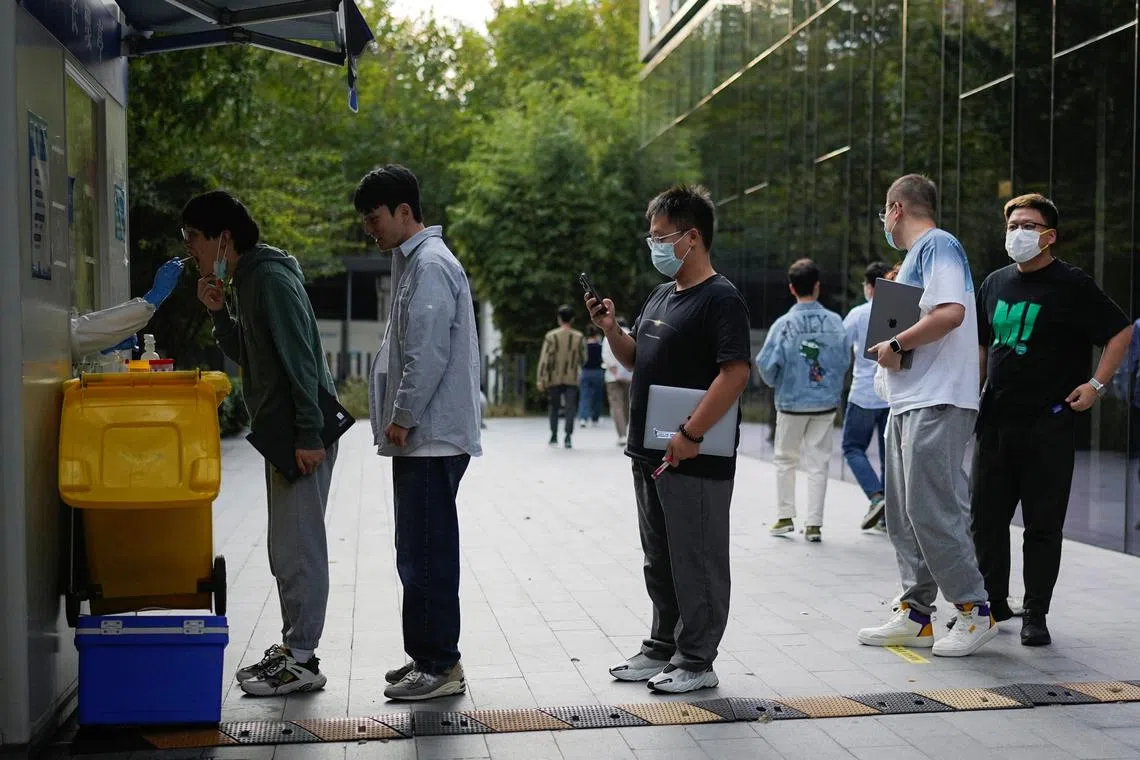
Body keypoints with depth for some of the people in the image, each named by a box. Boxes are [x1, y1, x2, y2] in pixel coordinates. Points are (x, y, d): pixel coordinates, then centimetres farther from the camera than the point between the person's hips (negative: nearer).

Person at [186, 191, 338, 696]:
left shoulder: (271, 279, -15)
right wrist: (218, 312, 8)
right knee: (288, 547, 15)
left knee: (297, 547, -5)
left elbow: (301, 359, -21)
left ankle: (301, 661, 1)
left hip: (301, 434, -10)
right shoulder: (245, 280, 16)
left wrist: (308, 436, -23)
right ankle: (292, 647, 24)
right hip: (279, 432, 10)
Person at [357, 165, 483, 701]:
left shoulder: (431, 265, -14)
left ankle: (441, 665, 1)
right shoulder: (414, 261, 19)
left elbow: (429, 354, -21)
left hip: (433, 438, -11)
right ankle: (427, 656, 23)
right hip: (422, 437, 11)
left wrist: (402, 418, -14)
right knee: (418, 553, 15)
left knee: (427, 554, -6)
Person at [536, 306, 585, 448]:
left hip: (554, 379, 0)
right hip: (572, 379, 0)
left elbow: (544, 359, -9)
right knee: (570, 408, 0)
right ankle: (568, 438, -10)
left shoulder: (551, 336, -6)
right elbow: (583, 359, 5)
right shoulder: (579, 337, -1)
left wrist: (541, 379, -7)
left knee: (554, 408, 15)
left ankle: (554, 436, 18)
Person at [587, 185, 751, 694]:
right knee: (659, 560, 17)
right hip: (650, 454, 9)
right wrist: (610, 329, 5)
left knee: (697, 564, 1)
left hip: (695, 460, -9)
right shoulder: (661, 296, 16)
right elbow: (636, 359, 24)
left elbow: (735, 372, -21)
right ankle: (663, 647, 29)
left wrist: (691, 434, -24)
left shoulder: (721, 299, -13)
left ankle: (696, 662, 10)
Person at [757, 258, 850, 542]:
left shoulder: (784, 324, -13)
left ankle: (785, 517, 16)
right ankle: (814, 524, 8)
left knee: (785, 459, 16)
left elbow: (766, 363, -15)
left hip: (791, 402, -1)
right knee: (819, 462, 8)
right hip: (826, 402, 1)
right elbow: (845, 360, -4)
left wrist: (774, 382, 6)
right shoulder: (834, 321, -8)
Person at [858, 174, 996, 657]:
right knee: (904, 514, 10)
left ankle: (975, 612, 0)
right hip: (908, 401, 10)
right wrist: (889, 343, 9)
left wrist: (895, 345, -14)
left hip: (938, 403, -10)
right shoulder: (916, 255, 23)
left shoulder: (937, 245, -8)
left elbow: (950, 313, -22)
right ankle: (915, 616, 15)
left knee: (932, 510, -10)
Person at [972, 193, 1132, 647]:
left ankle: (1036, 614, 9)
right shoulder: (995, 284, 12)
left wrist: (1097, 384, -9)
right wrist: (972, 394, 15)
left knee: (1043, 524, 1)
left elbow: (1122, 332, -2)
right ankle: (993, 601, 21)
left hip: (1048, 424, -5)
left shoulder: (1071, 285, -5)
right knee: (986, 517, 8)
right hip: (995, 419, 5)